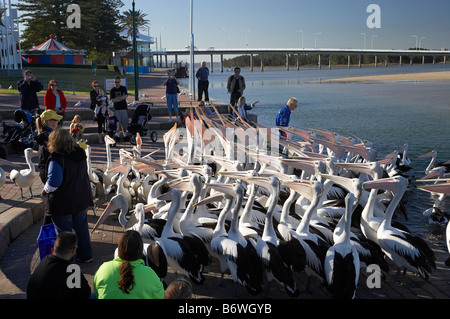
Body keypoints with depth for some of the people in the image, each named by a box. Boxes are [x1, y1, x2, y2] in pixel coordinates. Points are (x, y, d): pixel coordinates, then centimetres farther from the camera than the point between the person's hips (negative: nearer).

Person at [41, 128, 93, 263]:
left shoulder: (56, 159, -24)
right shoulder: (80, 155, 0)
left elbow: (53, 183, -26)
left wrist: (45, 190, -6)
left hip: (63, 203, -7)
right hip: (82, 199, 7)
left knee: (65, 231, 8)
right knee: (81, 227, 20)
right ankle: (86, 255, 33)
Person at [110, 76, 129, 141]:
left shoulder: (123, 88, 6)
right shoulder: (112, 90, 4)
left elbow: (125, 96, -7)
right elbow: (112, 100, -7)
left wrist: (117, 98, -11)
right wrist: (121, 98, -10)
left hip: (124, 107, 1)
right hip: (116, 108, -1)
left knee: (125, 121, 3)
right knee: (117, 122, -2)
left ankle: (124, 133, 15)